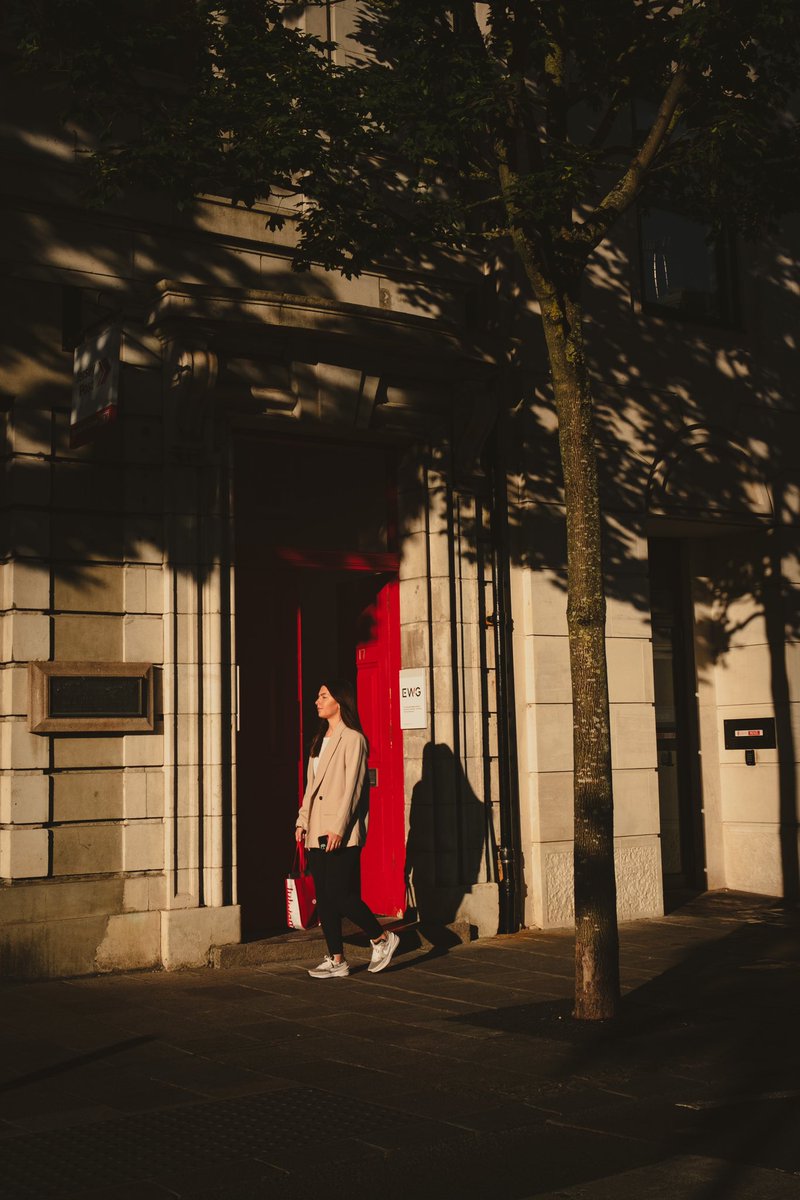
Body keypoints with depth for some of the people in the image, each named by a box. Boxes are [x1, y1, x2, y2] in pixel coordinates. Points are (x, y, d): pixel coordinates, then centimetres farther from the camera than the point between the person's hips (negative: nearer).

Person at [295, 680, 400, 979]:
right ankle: (336, 960, 14)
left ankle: (382, 938, 10)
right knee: (324, 898, 7)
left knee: (338, 893, -9)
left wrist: (338, 828, -18)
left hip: (341, 833, -8)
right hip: (317, 832, 8)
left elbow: (352, 787, -14)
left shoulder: (353, 739, -8)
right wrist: (303, 820, 11)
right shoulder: (320, 740, 17)